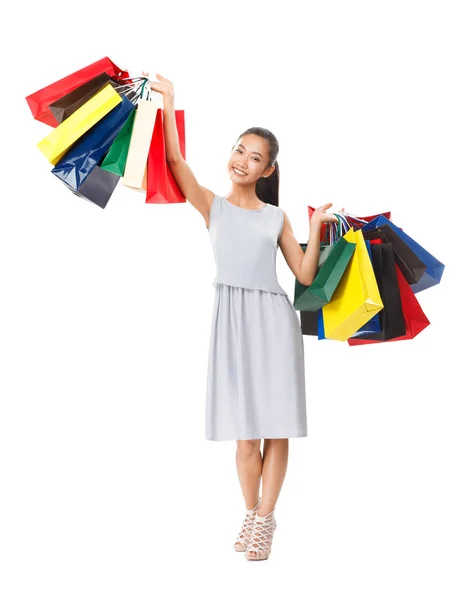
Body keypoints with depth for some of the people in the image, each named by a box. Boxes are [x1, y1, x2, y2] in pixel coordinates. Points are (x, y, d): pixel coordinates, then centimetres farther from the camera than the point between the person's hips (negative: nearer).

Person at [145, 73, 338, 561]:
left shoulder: (276, 216, 12)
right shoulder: (212, 205, 7)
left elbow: (305, 275, 7)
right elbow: (175, 161, -9)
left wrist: (315, 228, -2)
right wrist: (168, 103, -10)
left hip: (275, 320, 2)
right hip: (233, 319, -1)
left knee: (276, 427, 1)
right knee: (245, 431, 2)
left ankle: (265, 519, 12)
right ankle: (251, 514, 20)